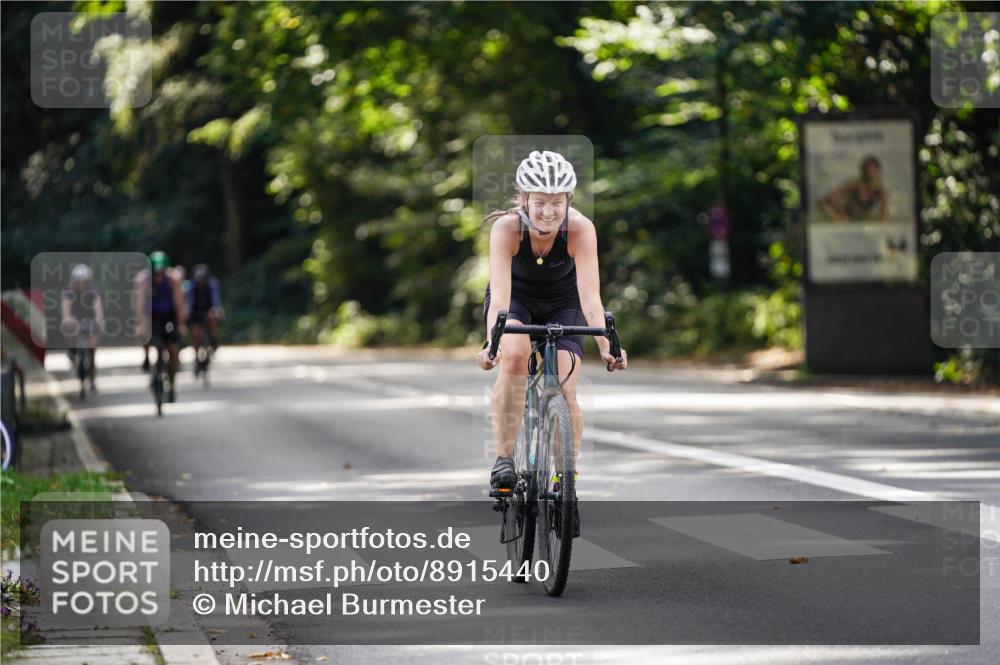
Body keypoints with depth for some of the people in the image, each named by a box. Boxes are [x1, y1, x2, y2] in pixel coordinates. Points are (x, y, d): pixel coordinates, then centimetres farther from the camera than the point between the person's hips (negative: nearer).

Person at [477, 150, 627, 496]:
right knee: (514, 356, -31)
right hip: (517, 296, -1)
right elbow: (500, 295, -41)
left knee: (564, 391, -14)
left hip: (563, 302, 1)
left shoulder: (580, 229, -32)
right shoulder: (506, 227, -32)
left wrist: (605, 346, -51)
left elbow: (590, 296, -37)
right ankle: (504, 459, -22)